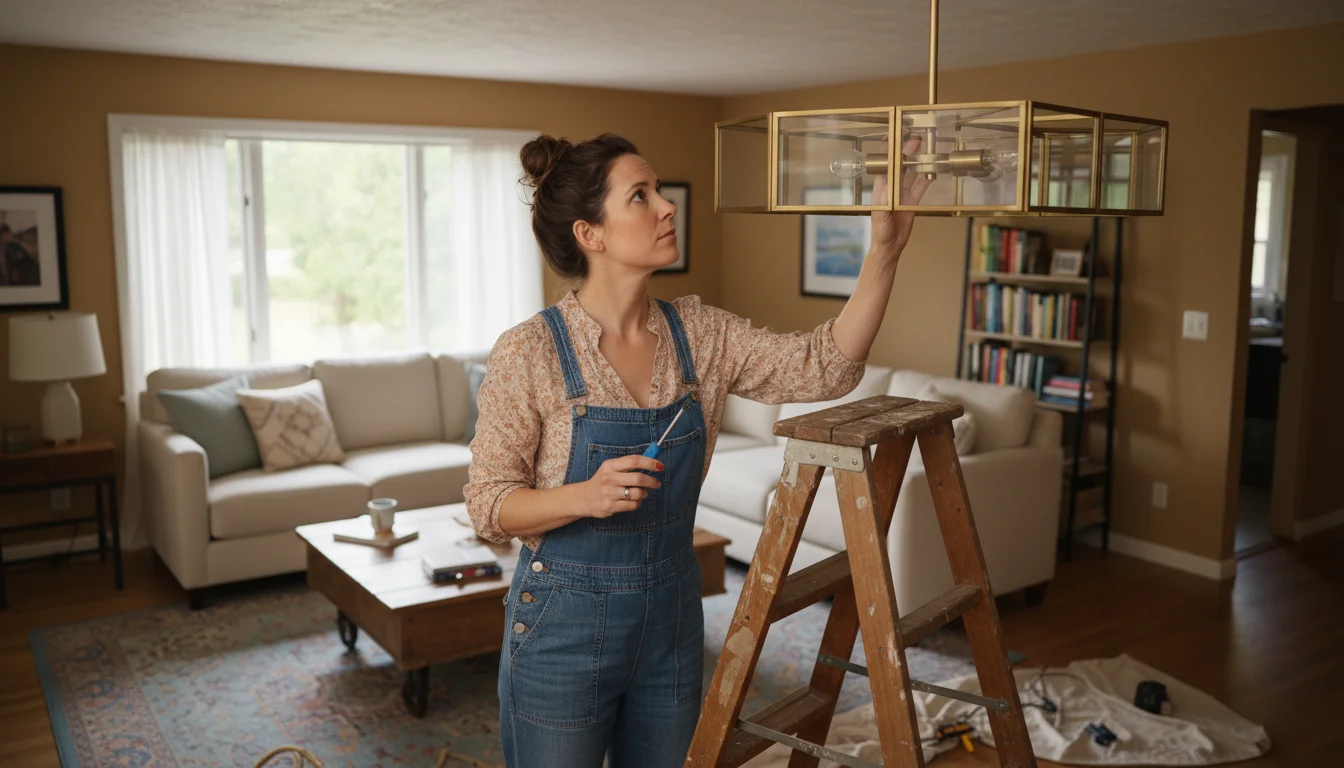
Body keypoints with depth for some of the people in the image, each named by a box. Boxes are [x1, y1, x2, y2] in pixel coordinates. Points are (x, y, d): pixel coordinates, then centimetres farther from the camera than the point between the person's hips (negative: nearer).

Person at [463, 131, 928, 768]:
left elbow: (824, 367, -10)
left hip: (671, 620, 5)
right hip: (562, 626, -4)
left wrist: (885, 248, -20)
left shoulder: (698, 333, -3)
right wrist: (587, 496, -30)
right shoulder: (528, 352, -17)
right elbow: (488, 505, -12)